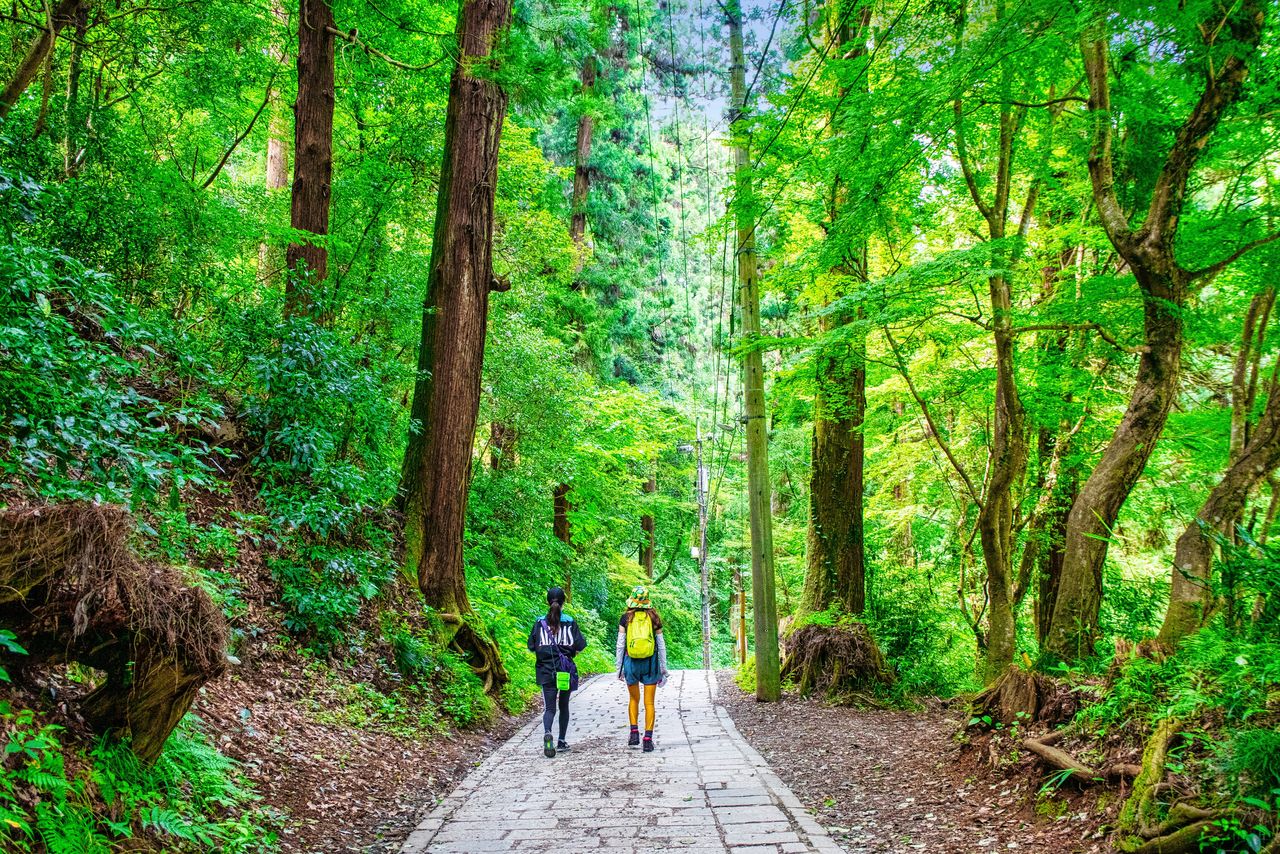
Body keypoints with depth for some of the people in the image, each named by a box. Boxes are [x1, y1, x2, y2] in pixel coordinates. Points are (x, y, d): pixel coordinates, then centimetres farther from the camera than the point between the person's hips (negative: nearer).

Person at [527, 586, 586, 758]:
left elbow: (531, 647, 0)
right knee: (564, 706, 17)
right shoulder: (570, 622, -4)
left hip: (546, 671, 0)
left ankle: (547, 733, -27)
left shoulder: (540, 623, -1)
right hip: (566, 671, 0)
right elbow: (580, 646, -7)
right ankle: (562, 741, 21)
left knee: (549, 707, 0)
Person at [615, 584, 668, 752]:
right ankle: (648, 739, 0)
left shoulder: (626, 618, -2)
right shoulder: (654, 618, 1)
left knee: (634, 699, 20)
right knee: (649, 702, 5)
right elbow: (661, 645, 4)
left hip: (631, 662, 0)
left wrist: (619, 668, 6)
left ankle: (634, 732, 11)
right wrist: (663, 669, 12)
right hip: (650, 663, 0)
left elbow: (620, 645, -1)